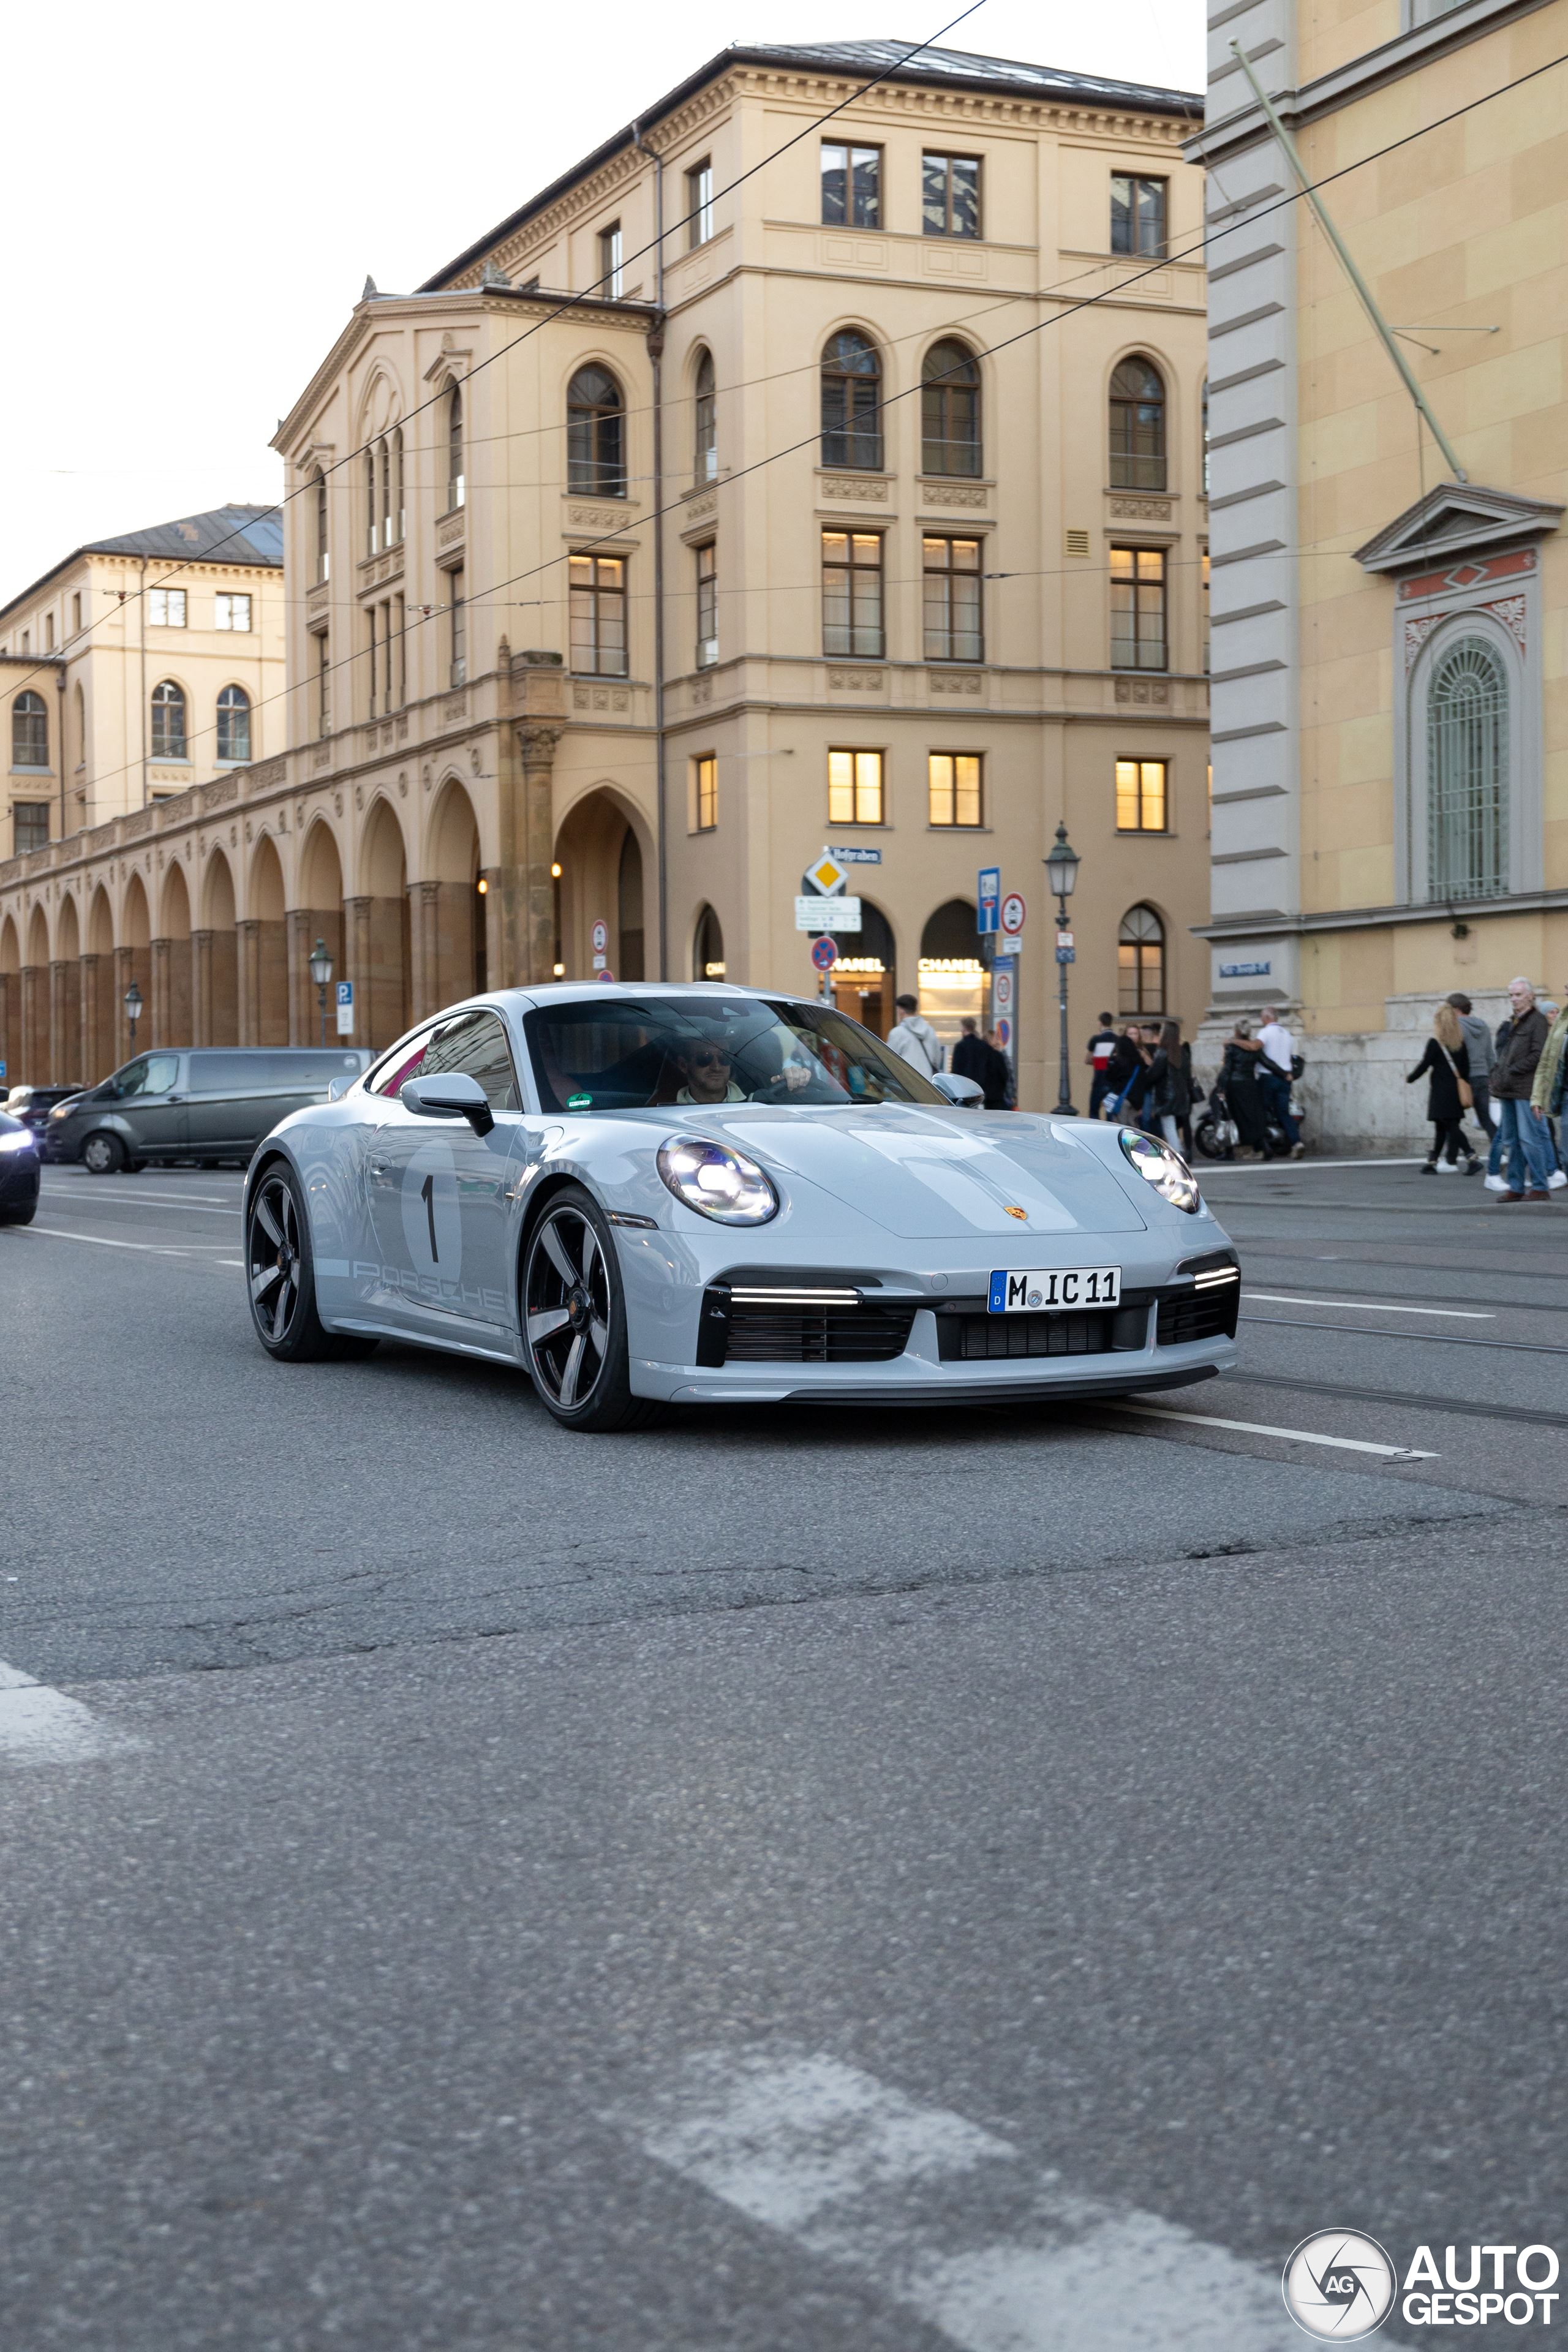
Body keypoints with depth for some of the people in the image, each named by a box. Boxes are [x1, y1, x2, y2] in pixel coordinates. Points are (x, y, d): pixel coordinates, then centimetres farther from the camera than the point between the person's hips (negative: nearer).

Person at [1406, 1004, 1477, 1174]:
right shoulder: (1461, 1042, 6)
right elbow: (1466, 1067, 9)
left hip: (1441, 1092, -6)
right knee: (1441, 1128, 13)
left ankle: (1471, 1157, -20)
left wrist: (1410, 1078, 7)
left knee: (1451, 1127, -7)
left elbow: (1424, 1065, -8)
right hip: (1456, 1091, 6)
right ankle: (1432, 1162, 19)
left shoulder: (1435, 1043, -11)